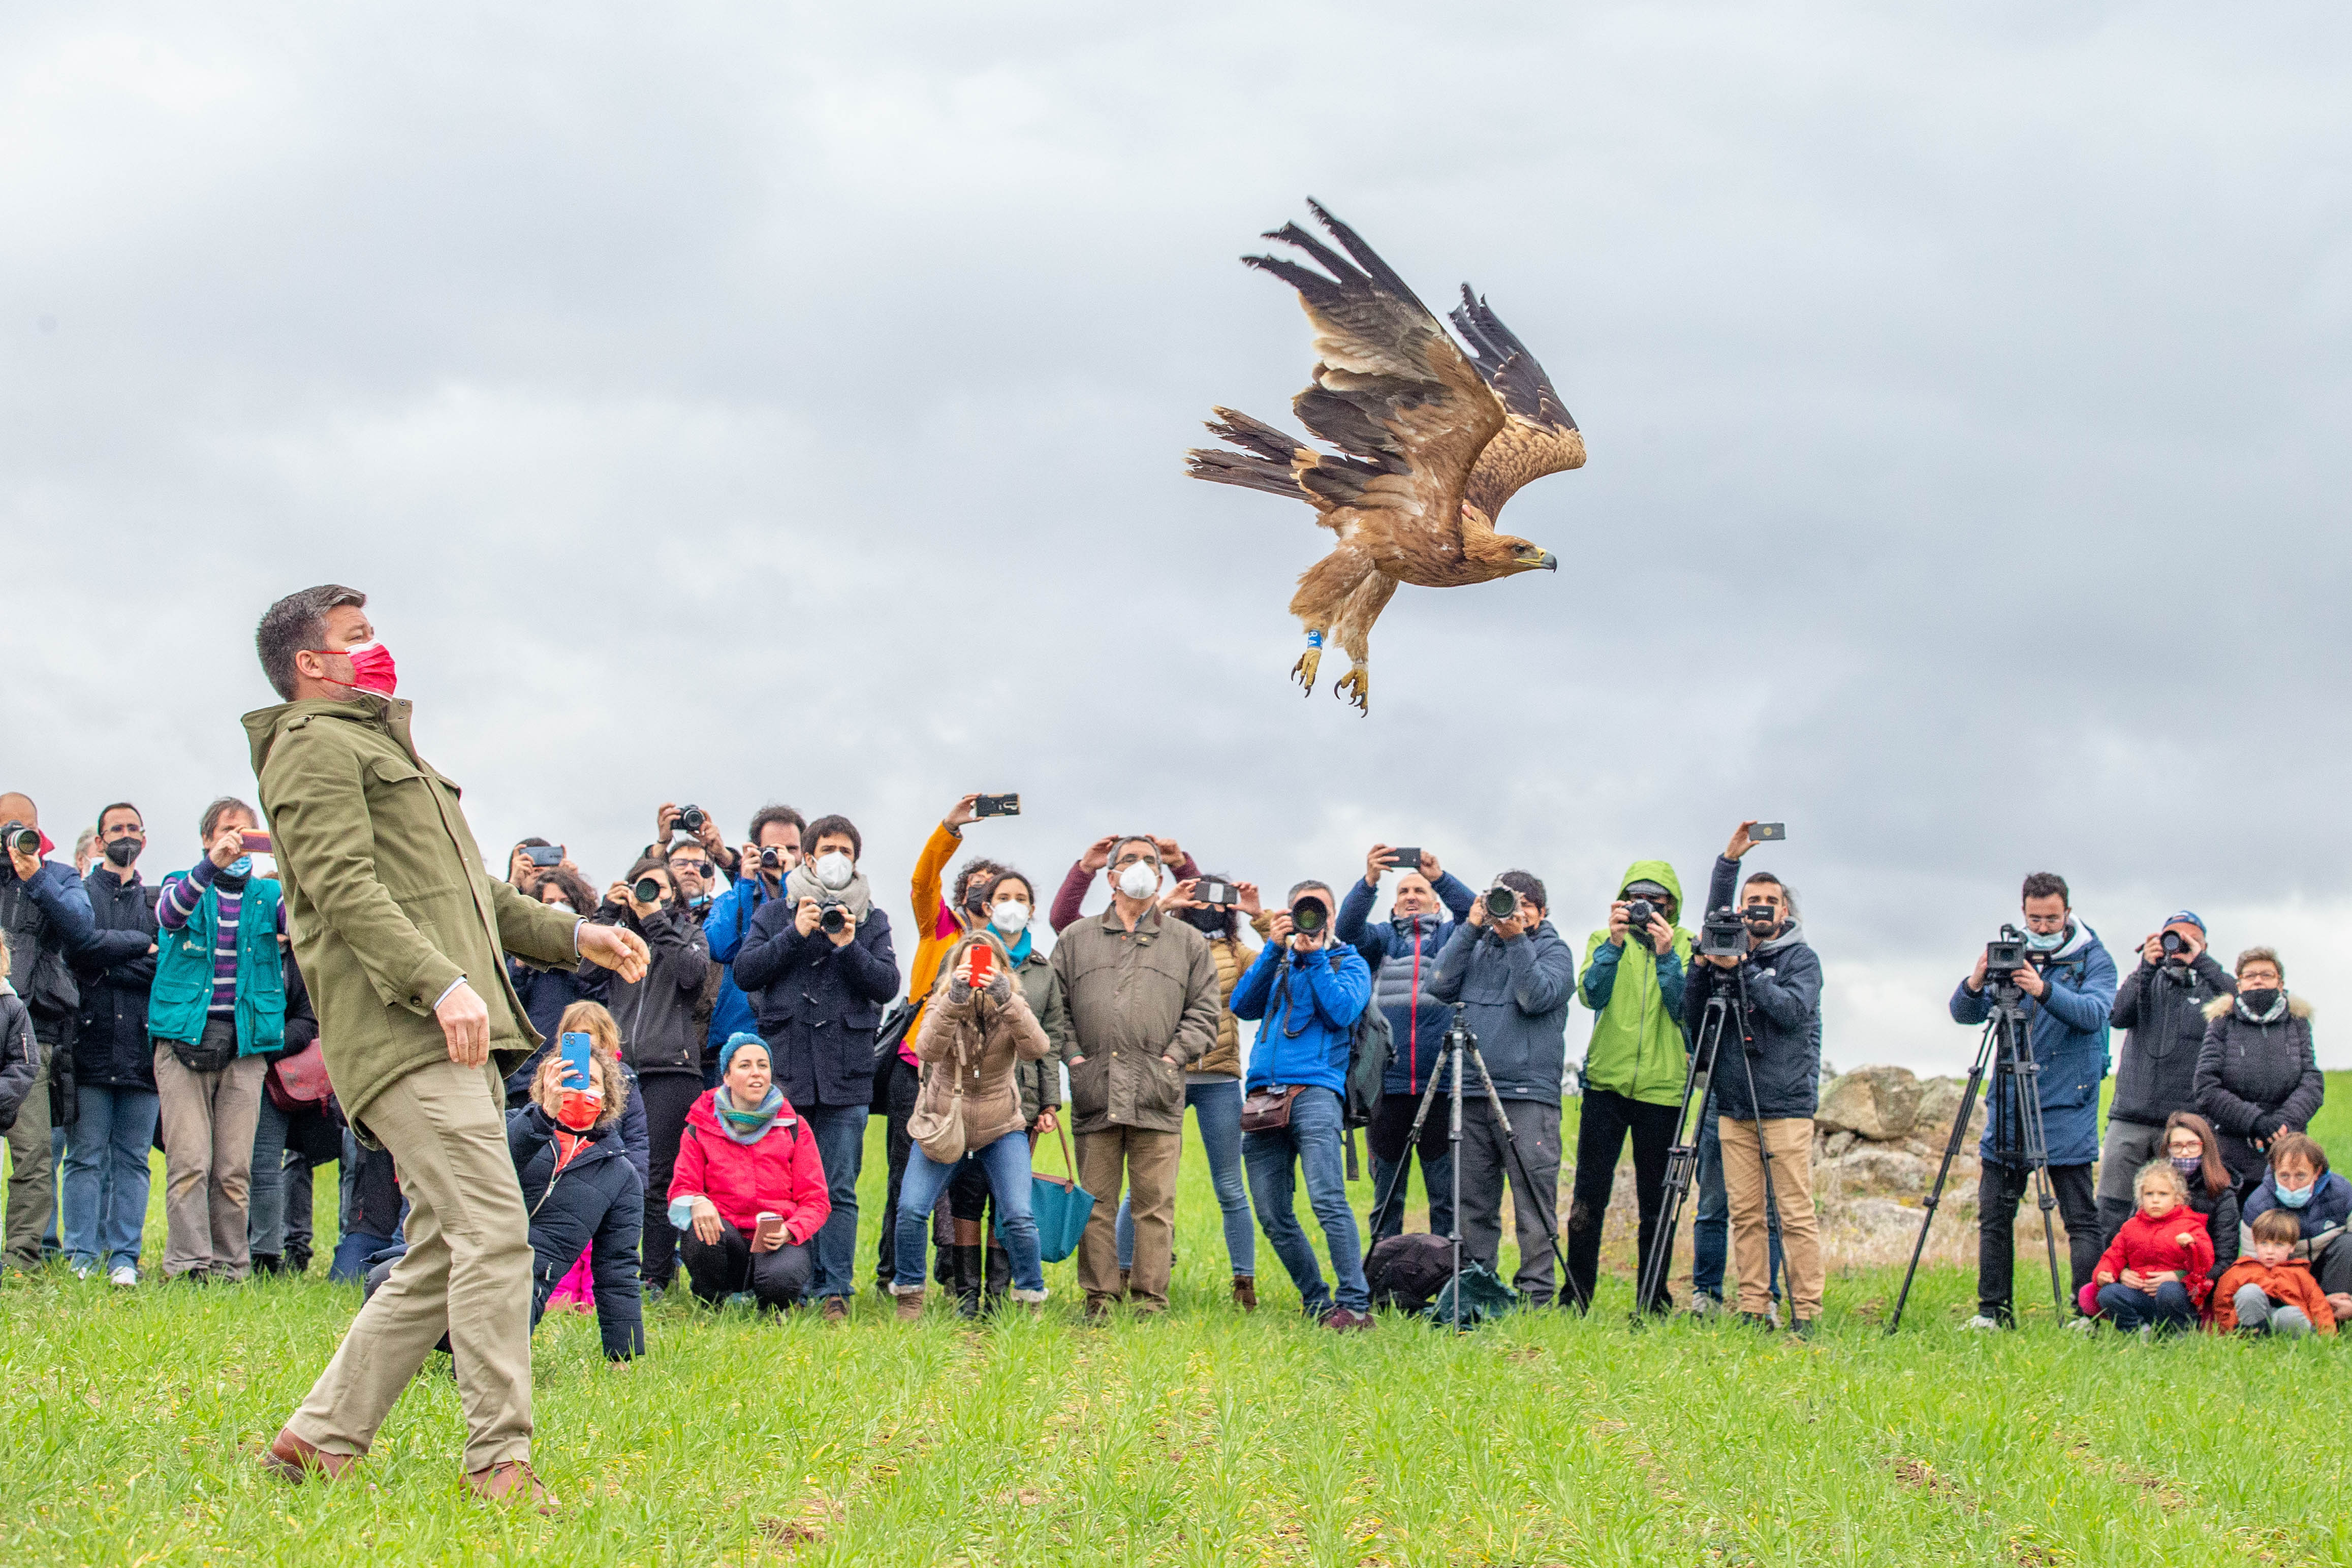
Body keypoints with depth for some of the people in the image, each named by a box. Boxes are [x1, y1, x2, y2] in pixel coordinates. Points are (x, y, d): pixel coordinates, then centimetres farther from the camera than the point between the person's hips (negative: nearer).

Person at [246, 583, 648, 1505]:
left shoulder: (382, 747, 32)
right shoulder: (315, 746, -1)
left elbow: (469, 896, 35)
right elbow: (346, 888, -15)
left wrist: (571, 936, 25)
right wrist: (440, 981, -25)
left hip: (457, 1040, 10)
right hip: (403, 1036, -10)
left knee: (441, 1258, 8)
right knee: (495, 1231, -17)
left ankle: (319, 1439, 12)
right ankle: (499, 1459, -17)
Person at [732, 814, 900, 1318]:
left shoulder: (871, 921, 13)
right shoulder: (775, 914, 12)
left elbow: (887, 984, 2)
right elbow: (745, 972, 0)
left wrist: (848, 946, -11)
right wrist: (796, 934, -9)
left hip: (845, 1073, 0)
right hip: (784, 1068, 0)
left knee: (839, 1189, -2)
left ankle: (836, 1290, 0)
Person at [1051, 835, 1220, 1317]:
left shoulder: (1188, 943, 15)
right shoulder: (1077, 939, 17)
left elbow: (1203, 1013, 11)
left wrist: (1174, 1056, -2)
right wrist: (1072, 1055, 0)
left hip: (1157, 1095, -1)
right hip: (1095, 1093, 1)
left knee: (1155, 1203, -3)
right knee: (1096, 1203, 0)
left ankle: (1151, 1300, 0)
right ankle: (1099, 1301, 4)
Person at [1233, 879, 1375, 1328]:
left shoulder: (1349, 962, 13)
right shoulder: (1277, 963, 25)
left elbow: (1343, 1012, -5)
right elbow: (1242, 1005, 7)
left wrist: (1314, 956, -6)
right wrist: (1273, 950, -1)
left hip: (1315, 1091, -5)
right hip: (1263, 1095, 5)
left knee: (1327, 1200, -20)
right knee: (1273, 1216, 0)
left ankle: (1354, 1304, -21)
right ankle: (1317, 1303, 11)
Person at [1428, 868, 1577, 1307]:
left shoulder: (1553, 949, 6)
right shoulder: (1478, 946, 17)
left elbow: (1538, 997, -10)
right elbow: (1441, 986, 3)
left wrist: (1517, 939, -13)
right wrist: (1471, 928, 0)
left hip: (1529, 1094, -4)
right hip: (1472, 1093, 4)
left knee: (1533, 1205, -7)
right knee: (1474, 1204, 6)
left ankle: (1536, 1295, -5)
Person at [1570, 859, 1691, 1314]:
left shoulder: (1687, 947, 5)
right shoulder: (1603, 940, 8)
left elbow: (1685, 1011, -8)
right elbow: (1592, 994, -9)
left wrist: (1666, 956, -18)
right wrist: (1614, 945, -21)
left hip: (1662, 1087, 0)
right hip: (1606, 1082, 1)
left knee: (1655, 1200, 4)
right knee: (1589, 1193, -1)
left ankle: (1654, 1299, 12)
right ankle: (1576, 1293, 6)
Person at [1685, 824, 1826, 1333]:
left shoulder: (1801, 957, 4)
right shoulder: (1725, 951, 15)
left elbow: (1794, 1008, -11)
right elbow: (1692, 1015, 9)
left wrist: (1743, 971, -15)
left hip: (1786, 1104, -4)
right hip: (1733, 1105, 4)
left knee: (1796, 1214, -6)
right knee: (1744, 1214, 2)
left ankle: (1806, 1312, -6)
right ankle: (1752, 1309, 5)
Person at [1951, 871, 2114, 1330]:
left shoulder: (2093, 959, 0)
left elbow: (2094, 1012, -18)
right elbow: (1964, 1014, 3)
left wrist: (2045, 990, -34)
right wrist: (1975, 984, -20)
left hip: (2066, 1109, -4)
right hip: (2008, 1107, 4)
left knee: (2081, 1217, -3)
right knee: (1994, 1215, 4)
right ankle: (1992, 1311, 11)